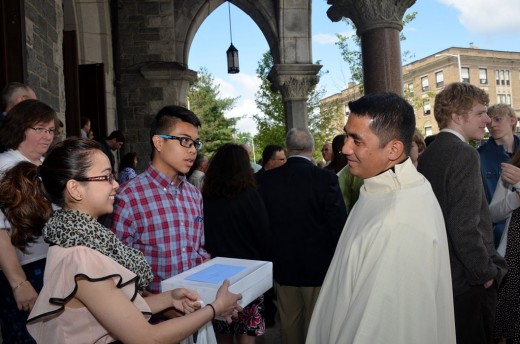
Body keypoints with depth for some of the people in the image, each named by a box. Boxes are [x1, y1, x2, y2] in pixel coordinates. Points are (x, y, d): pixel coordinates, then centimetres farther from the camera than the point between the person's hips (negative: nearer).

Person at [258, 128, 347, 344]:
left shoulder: (269, 179, -5)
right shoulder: (326, 178, -15)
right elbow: (339, 225, -15)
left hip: (282, 265, 3)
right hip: (318, 264, -3)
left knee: (289, 323, 17)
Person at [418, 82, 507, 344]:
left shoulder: (429, 153, 6)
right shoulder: (464, 154, -20)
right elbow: (465, 226, -26)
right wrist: (485, 272, -14)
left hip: (440, 272, 9)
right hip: (468, 279, -8)